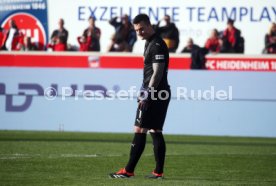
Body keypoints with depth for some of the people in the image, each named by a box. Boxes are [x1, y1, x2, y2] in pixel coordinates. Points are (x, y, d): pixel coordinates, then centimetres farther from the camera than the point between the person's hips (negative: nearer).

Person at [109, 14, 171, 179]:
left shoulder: (157, 45, -15)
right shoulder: (150, 43, 17)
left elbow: (158, 72, -20)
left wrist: (147, 93, -22)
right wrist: (146, 89, 23)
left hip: (154, 94, -11)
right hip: (159, 94, 11)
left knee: (139, 130, -8)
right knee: (156, 131, 10)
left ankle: (129, 171, -7)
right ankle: (159, 172, 10)